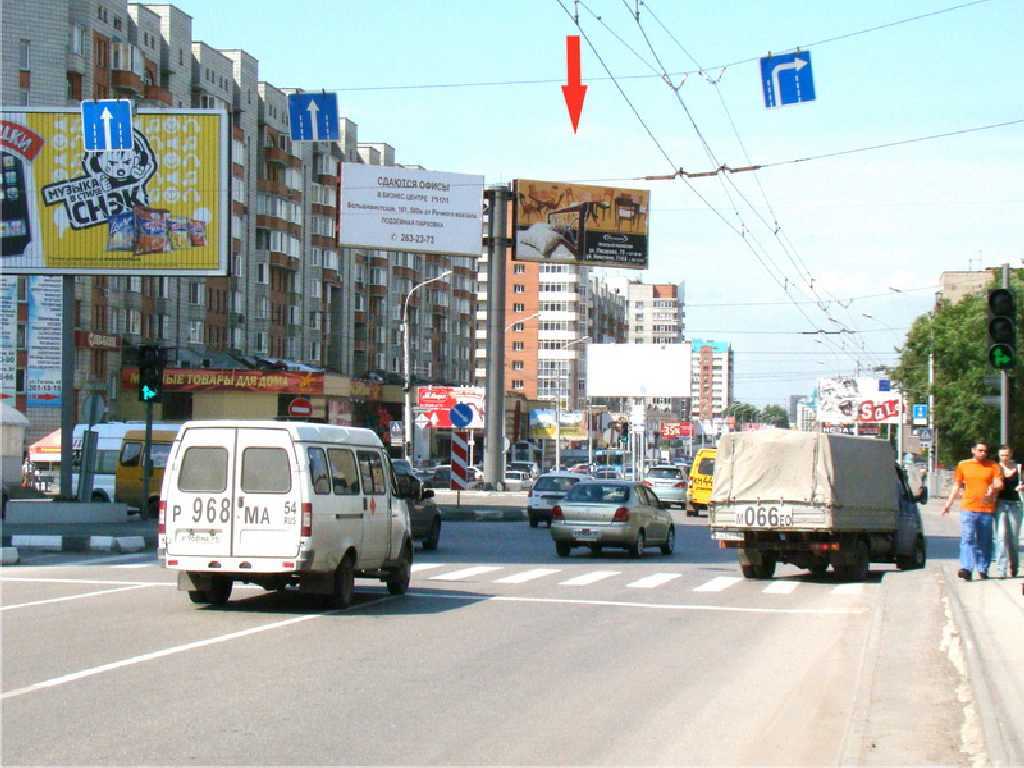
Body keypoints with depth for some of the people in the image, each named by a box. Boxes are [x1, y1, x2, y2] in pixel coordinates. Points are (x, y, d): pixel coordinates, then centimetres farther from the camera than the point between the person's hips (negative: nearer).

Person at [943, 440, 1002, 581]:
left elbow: (999, 484, -1)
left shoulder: (993, 466, 7)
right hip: (968, 509, 0)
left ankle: (983, 570, 17)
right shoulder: (963, 465, 9)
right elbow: (956, 487, 15)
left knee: (985, 541, 7)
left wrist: (993, 488, -24)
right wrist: (948, 504, 12)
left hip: (987, 509, 0)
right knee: (967, 539, -12)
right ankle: (966, 569, -21)